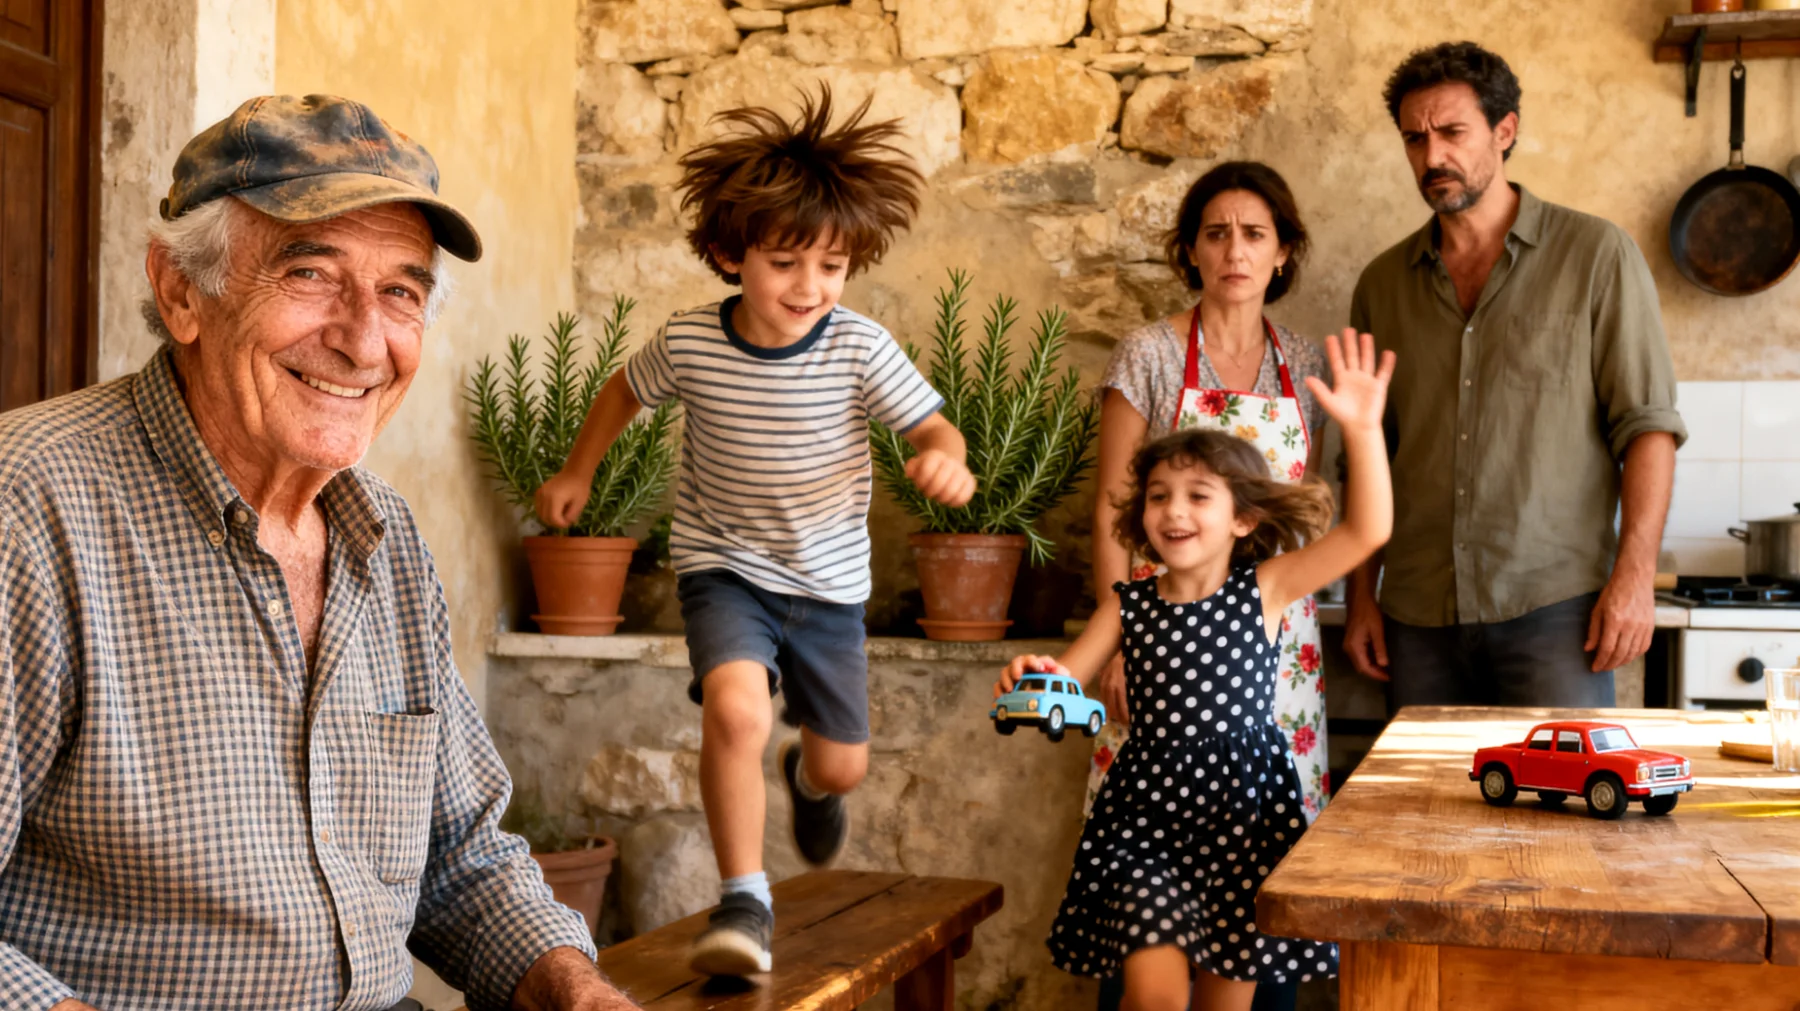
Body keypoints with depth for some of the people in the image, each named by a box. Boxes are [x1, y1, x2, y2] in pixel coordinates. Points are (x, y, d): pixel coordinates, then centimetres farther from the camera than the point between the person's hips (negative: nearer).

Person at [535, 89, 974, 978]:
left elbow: (933, 427, -13)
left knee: (845, 765, 14)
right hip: (724, 568, -1)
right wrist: (577, 472, 14)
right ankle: (743, 900, -13)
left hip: (827, 578, 2)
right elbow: (627, 389, 8)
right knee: (736, 706, -30)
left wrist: (944, 459, -36)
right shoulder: (688, 342, -14)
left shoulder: (859, 349, -17)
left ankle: (805, 776, 55)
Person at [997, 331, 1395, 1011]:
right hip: (1147, 816, 0)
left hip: (1246, 814, 0)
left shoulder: (1264, 591, -3)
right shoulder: (1129, 605, 2)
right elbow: (1066, 683, 5)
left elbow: (1367, 531, -11)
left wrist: (1363, 429, -22)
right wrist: (1035, 680, -18)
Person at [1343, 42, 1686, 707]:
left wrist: (1635, 572, -12)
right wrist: (1361, 597, 10)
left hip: (1554, 607, -3)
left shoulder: (1597, 256, 2)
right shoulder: (1383, 285, 12)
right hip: (1419, 617, 3)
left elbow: (1647, 423, -2)